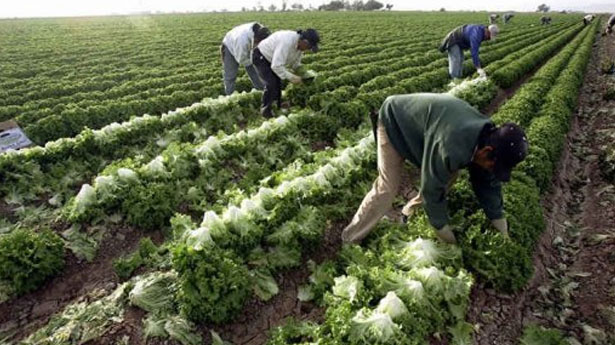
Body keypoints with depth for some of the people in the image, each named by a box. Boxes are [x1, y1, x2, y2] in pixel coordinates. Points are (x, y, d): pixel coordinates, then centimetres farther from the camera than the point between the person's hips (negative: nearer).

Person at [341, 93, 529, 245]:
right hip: (394, 121, -8)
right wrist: (443, 229, -16)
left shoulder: (487, 136, -14)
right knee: (388, 188, -14)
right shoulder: (452, 148, -42)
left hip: (416, 119, 8)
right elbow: (432, 188, -29)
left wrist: (500, 223, 2)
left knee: (447, 175, 4)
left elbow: (488, 182, 0)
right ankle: (349, 240, -2)